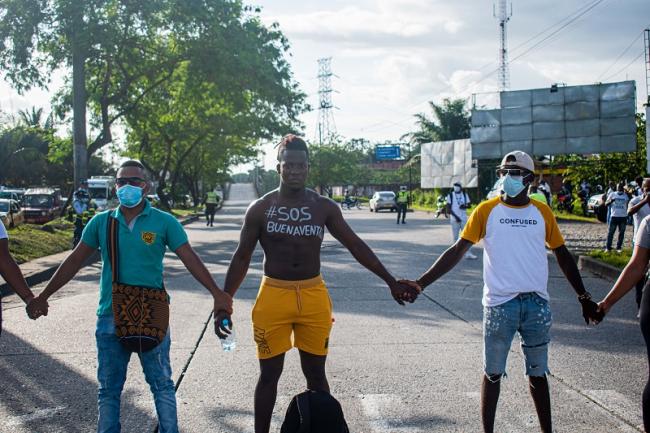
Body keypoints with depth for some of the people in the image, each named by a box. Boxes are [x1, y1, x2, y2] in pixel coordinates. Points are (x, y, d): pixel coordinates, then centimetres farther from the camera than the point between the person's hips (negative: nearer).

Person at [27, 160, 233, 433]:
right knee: (108, 389, 11)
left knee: (162, 385, 8)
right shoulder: (101, 222, 4)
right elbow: (75, 261, 9)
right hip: (110, 318, 2)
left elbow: (190, 259, -8)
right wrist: (43, 296, 8)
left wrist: (216, 293, -19)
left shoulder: (164, 222, -4)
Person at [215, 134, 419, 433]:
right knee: (269, 374, 6)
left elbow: (355, 245, 6)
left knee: (315, 373, 10)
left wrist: (391, 282, 3)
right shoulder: (260, 209, -3)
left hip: (314, 296, 2)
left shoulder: (324, 207, 1)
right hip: (274, 296, -1)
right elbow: (242, 258, 1)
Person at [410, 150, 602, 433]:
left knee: (538, 373, 13)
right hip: (499, 304, -2)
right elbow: (457, 251, -4)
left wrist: (584, 297, 15)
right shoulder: (487, 210, -2)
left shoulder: (542, 212, 5)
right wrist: (421, 283, -12)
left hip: (537, 304, 2)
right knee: (493, 373, 7)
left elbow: (562, 255, 14)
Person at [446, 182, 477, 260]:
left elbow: (468, 204, 10)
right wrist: (455, 216, -14)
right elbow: (448, 208, -4)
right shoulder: (450, 195, -2)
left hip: (464, 218, 2)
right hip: (455, 219, -2)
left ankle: (468, 253, 1)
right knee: (455, 237, 2)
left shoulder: (465, 194, 7)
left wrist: (464, 206, -14)